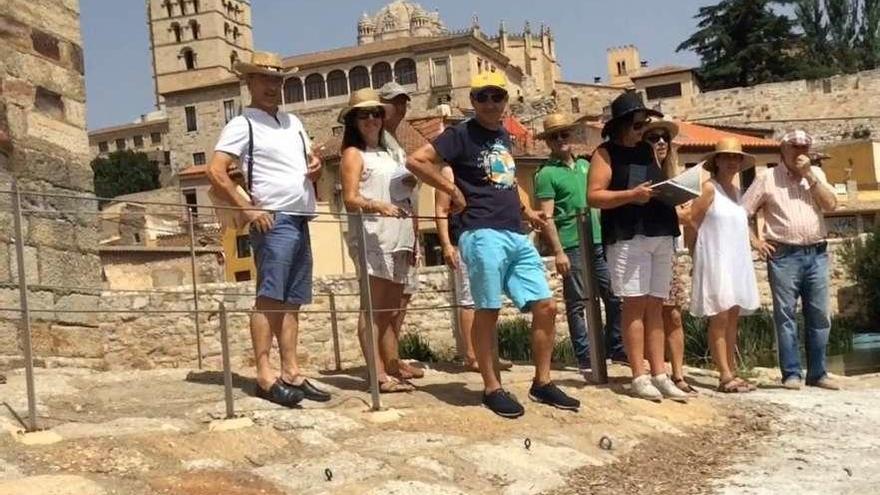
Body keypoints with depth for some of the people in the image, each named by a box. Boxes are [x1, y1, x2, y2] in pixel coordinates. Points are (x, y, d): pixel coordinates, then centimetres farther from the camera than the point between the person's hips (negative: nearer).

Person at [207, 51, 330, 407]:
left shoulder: (292, 122, 20)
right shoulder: (243, 125, -2)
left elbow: (308, 164, 27)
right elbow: (215, 172, -12)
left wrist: (316, 168, 3)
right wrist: (248, 209, -16)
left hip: (301, 222, 8)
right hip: (273, 221, -7)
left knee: (292, 302, 7)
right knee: (269, 299, -9)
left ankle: (291, 374, 11)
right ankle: (265, 377, -8)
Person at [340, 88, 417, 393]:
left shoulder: (390, 155, 23)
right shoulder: (354, 154, 3)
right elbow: (350, 200, -9)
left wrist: (411, 236, 19)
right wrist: (378, 206, -27)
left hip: (397, 238, 7)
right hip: (371, 237, -7)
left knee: (391, 311, 6)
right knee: (373, 308, -11)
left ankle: (392, 370, 8)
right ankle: (379, 375, -15)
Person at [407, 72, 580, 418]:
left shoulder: (503, 136, 19)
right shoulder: (461, 134, -3)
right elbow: (415, 161, -12)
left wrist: (527, 210, 18)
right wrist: (453, 190, -10)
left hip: (517, 236, 7)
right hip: (483, 235, -7)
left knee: (546, 306, 5)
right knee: (487, 311, -2)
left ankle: (542, 382, 16)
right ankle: (492, 388, 9)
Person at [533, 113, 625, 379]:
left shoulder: (585, 164, 15)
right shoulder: (547, 173, -4)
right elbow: (546, 216, -9)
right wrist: (558, 251, -16)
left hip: (599, 240, 6)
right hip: (572, 246, -6)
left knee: (615, 296, 8)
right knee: (577, 303, 0)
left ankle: (615, 347, 21)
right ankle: (586, 360, 5)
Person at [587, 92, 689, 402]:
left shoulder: (649, 150, 20)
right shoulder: (606, 153, 2)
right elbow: (594, 197, -7)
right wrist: (630, 195, -17)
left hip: (661, 235, 6)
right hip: (628, 238, -6)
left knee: (655, 307, 6)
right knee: (635, 305, -6)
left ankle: (659, 375, 7)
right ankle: (639, 377, -3)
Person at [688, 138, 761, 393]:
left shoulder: (736, 190, 15)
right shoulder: (709, 188, -7)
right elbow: (693, 221, -7)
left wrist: (754, 239, 10)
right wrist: (711, 240, 0)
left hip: (736, 261, 7)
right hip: (716, 260, -7)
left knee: (733, 318, 6)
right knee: (720, 318, -8)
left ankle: (732, 373, 8)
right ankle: (725, 377, -9)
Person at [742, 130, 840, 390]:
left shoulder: (816, 174, 14)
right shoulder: (768, 178, 3)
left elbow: (831, 205, -1)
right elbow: (741, 212, 2)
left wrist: (809, 175, -5)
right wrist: (755, 241, -5)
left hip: (817, 253, 3)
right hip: (784, 255, -3)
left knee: (819, 315, 5)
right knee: (785, 315, -3)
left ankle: (817, 373, 13)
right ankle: (791, 374, 2)